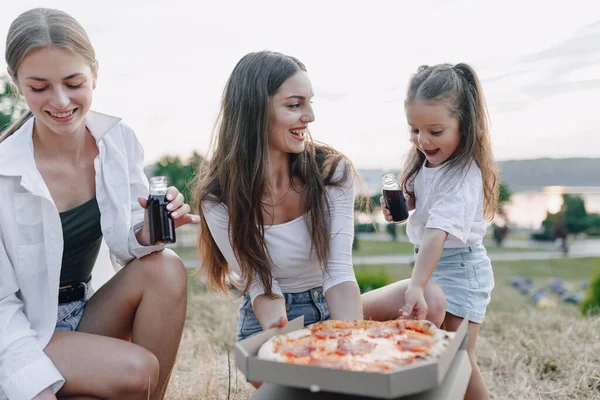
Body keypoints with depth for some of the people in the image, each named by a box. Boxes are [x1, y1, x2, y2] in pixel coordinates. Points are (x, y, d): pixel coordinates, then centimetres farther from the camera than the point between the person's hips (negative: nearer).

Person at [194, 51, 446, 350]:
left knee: (428, 298, -20)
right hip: (271, 319, -3)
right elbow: (261, 286, -13)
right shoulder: (219, 199, -16)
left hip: (332, 309, 4)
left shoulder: (333, 171, -11)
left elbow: (338, 271, -18)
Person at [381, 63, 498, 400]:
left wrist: (416, 286, -46)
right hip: (430, 262, 9)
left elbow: (437, 234, -38)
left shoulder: (463, 177, -25)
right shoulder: (427, 161, -1)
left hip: (459, 267, -8)